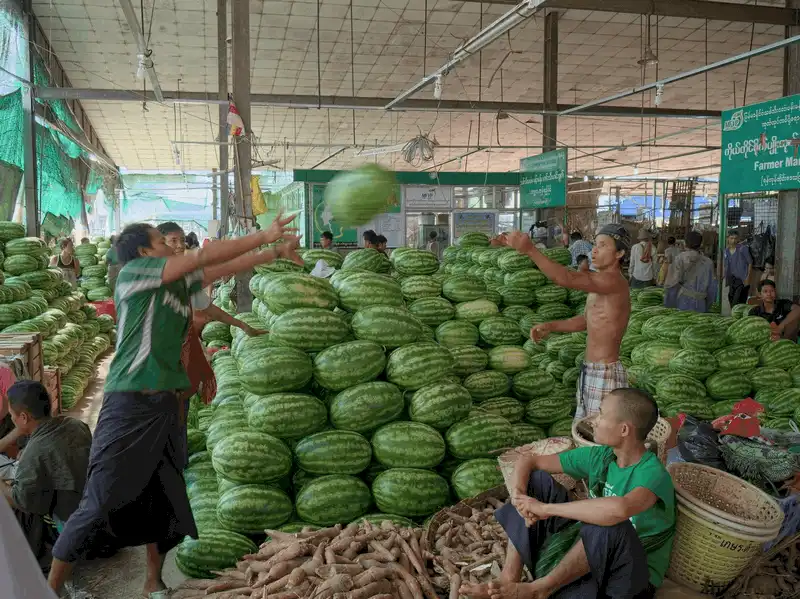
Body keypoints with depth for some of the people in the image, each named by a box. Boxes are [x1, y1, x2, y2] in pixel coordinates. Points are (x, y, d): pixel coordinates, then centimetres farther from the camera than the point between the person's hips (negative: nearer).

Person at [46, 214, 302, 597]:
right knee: (98, 504, -3)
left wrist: (277, 251, 15)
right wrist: (264, 236, -7)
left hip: (168, 404, 7)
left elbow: (225, 268, 20)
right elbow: (203, 257, -11)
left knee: (167, 499, 13)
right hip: (130, 403, -7)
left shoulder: (182, 282, 13)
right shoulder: (132, 273, -7)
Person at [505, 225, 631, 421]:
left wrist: (530, 250, -39)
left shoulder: (613, 281, -20)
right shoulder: (600, 283, 12)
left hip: (606, 374, -10)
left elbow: (566, 278, -33)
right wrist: (550, 326, 10)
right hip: (589, 371, 10)